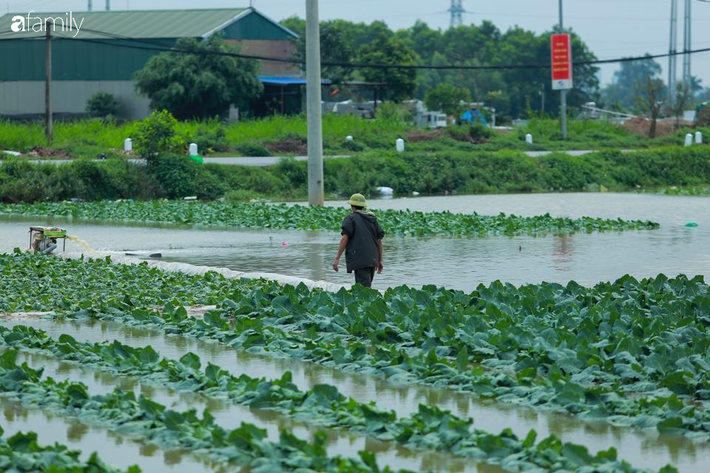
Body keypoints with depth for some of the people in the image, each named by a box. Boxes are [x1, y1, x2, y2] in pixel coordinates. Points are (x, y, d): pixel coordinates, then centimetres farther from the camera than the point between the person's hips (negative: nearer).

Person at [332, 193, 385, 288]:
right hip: (372, 260, 7)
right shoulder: (373, 219, 17)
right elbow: (379, 240, 15)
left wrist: (337, 258, -11)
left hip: (359, 259, -7)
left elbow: (345, 238, -11)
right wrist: (380, 260, 20)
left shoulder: (351, 218, -1)